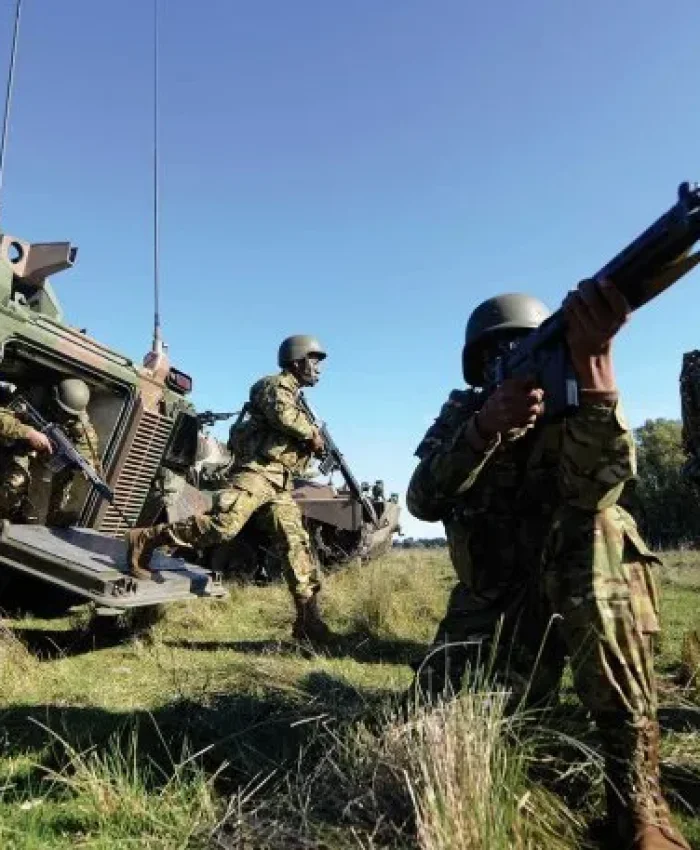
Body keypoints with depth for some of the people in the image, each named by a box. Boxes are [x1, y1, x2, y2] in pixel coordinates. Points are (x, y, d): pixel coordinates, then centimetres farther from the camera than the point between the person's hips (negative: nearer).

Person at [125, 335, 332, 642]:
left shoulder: (292, 395, 31)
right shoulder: (276, 384, 2)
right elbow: (282, 415, -20)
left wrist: (310, 444, 12)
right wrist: (312, 434, -6)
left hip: (279, 482, 9)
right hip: (257, 470, -9)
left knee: (296, 543, 0)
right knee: (223, 525, -24)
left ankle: (308, 619, -1)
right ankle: (145, 540, -11)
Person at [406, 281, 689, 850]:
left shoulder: (571, 400, -8)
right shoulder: (461, 413, -1)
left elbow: (595, 486, -30)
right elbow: (424, 503, -17)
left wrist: (592, 364, -46)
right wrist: (485, 427, -34)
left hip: (584, 581, -2)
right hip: (493, 593, 2)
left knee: (596, 526, -34)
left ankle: (637, 795, -26)